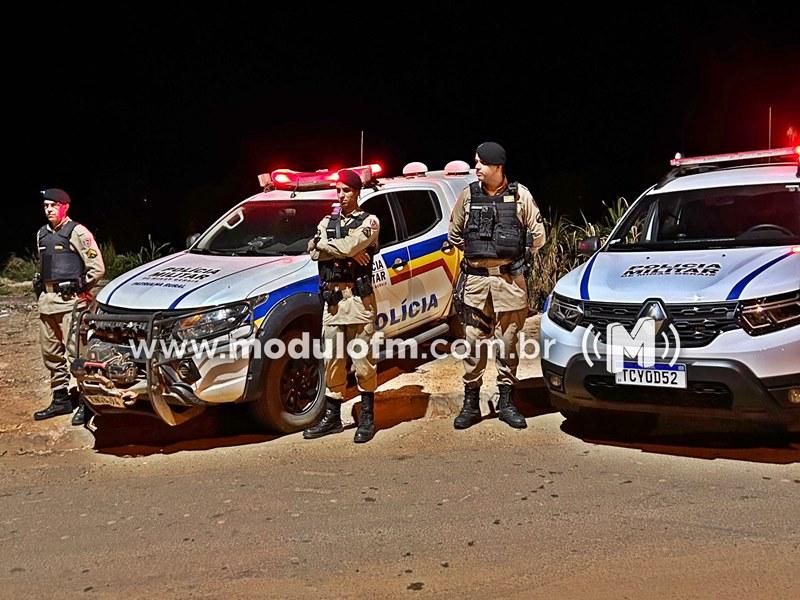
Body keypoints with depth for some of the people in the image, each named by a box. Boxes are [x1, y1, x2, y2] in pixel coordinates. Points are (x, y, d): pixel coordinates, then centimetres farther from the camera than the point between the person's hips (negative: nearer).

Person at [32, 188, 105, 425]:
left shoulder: (77, 232, -7)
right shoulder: (42, 234, 15)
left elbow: (97, 268, -9)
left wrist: (82, 290, -4)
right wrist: (39, 286, 15)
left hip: (69, 300, -8)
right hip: (46, 300, 8)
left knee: (75, 352, -8)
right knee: (51, 352, 12)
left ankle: (85, 402, -3)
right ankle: (60, 399, 22)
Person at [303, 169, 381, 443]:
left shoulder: (369, 222, 1)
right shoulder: (327, 222, 16)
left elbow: (351, 245, -17)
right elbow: (315, 250, -2)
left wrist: (328, 246, -3)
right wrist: (347, 251, -10)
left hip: (358, 297, -5)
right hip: (332, 297, 5)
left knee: (362, 359, -1)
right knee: (333, 359, 8)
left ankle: (367, 418, 8)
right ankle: (332, 416, 17)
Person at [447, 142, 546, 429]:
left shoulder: (519, 195, 1)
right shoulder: (468, 195, 4)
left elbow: (537, 234, 9)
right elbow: (454, 234, 16)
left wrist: (520, 258, 10)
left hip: (509, 279, -1)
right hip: (475, 279, 1)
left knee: (508, 342, 6)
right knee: (474, 343, 3)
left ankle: (506, 403, 16)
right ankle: (471, 403, 11)